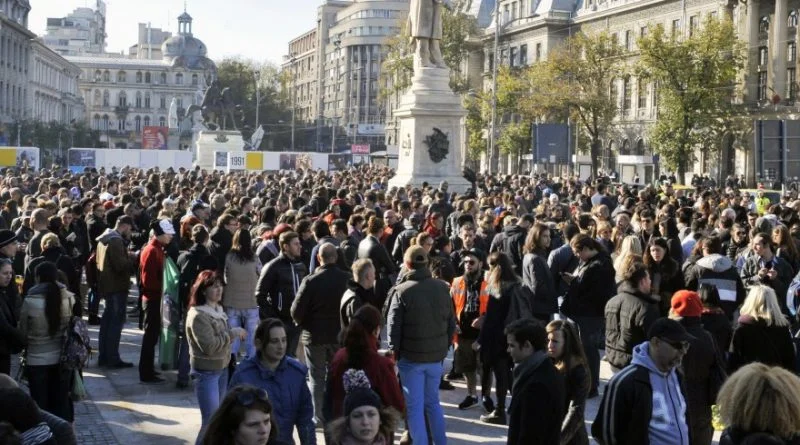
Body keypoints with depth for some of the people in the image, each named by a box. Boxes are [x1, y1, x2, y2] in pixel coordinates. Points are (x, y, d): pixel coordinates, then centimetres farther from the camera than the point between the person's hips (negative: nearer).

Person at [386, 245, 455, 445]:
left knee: (415, 406, 4)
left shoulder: (401, 291, -13)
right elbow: (451, 323, 7)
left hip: (411, 356, -4)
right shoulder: (442, 288, 0)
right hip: (436, 355, 4)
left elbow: (394, 326, -11)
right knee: (433, 402, 19)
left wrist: (394, 351, 3)